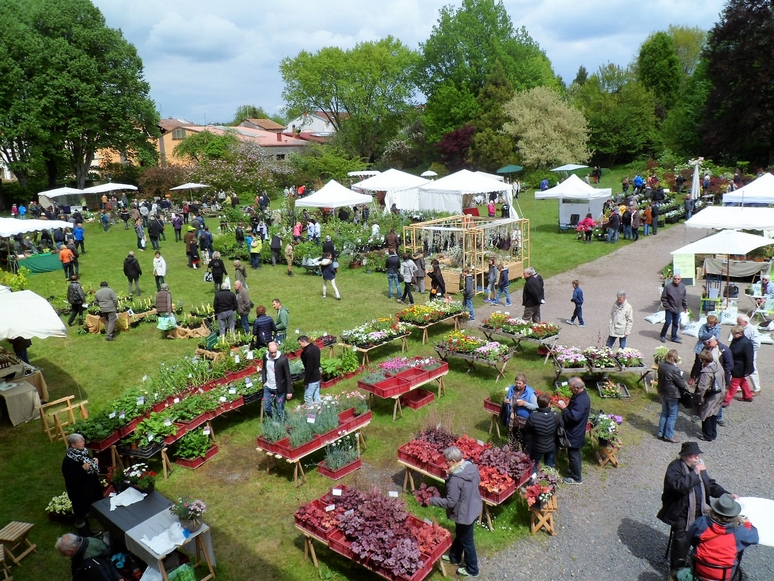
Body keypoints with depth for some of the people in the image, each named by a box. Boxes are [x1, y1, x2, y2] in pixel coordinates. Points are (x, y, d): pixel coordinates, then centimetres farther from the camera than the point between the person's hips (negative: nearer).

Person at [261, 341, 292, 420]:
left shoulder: (283, 359, -21)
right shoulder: (265, 356, -6)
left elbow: (288, 376, -15)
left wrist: (289, 391, -14)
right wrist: (264, 381, 3)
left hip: (279, 389, -5)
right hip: (268, 387, 5)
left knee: (280, 410, 5)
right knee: (266, 408, 12)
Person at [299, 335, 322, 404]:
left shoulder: (308, 352, -25)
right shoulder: (316, 347, 3)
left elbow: (309, 368, -23)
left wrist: (305, 381, -17)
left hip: (312, 379, -9)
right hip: (318, 377, 9)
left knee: (308, 398, 2)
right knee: (316, 397, 16)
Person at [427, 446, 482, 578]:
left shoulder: (456, 479, -35)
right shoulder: (472, 467, -12)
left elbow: (450, 502, -29)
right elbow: (478, 481, 8)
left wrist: (432, 500, -16)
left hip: (465, 514, -8)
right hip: (473, 508, 8)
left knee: (466, 541, 16)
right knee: (459, 535, 29)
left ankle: (472, 569, 37)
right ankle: (455, 557, 51)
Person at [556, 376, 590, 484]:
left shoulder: (581, 401, -32)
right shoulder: (581, 395, 1)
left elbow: (573, 417, -33)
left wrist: (564, 409, -24)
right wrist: (567, 406, 2)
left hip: (574, 433, -10)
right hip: (576, 431, 10)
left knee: (573, 455, 6)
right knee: (576, 453, 25)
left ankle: (576, 478, 20)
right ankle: (576, 471, 43)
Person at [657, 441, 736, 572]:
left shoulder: (699, 465, 7)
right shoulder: (675, 467, -15)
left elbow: (710, 484, 18)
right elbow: (679, 485, -31)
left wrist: (726, 495, 3)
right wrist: (695, 473, -27)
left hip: (699, 512, 7)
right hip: (681, 514, -7)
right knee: (682, 540, -11)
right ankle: (677, 571, 7)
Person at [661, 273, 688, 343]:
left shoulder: (682, 286, 1)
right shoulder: (668, 286, -13)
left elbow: (685, 298, 10)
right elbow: (663, 298, -7)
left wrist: (685, 307, 10)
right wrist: (666, 306, -9)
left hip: (678, 309, 4)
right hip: (669, 309, -4)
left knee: (676, 324, 11)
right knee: (668, 322, -3)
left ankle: (674, 337, 23)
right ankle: (663, 336, 15)